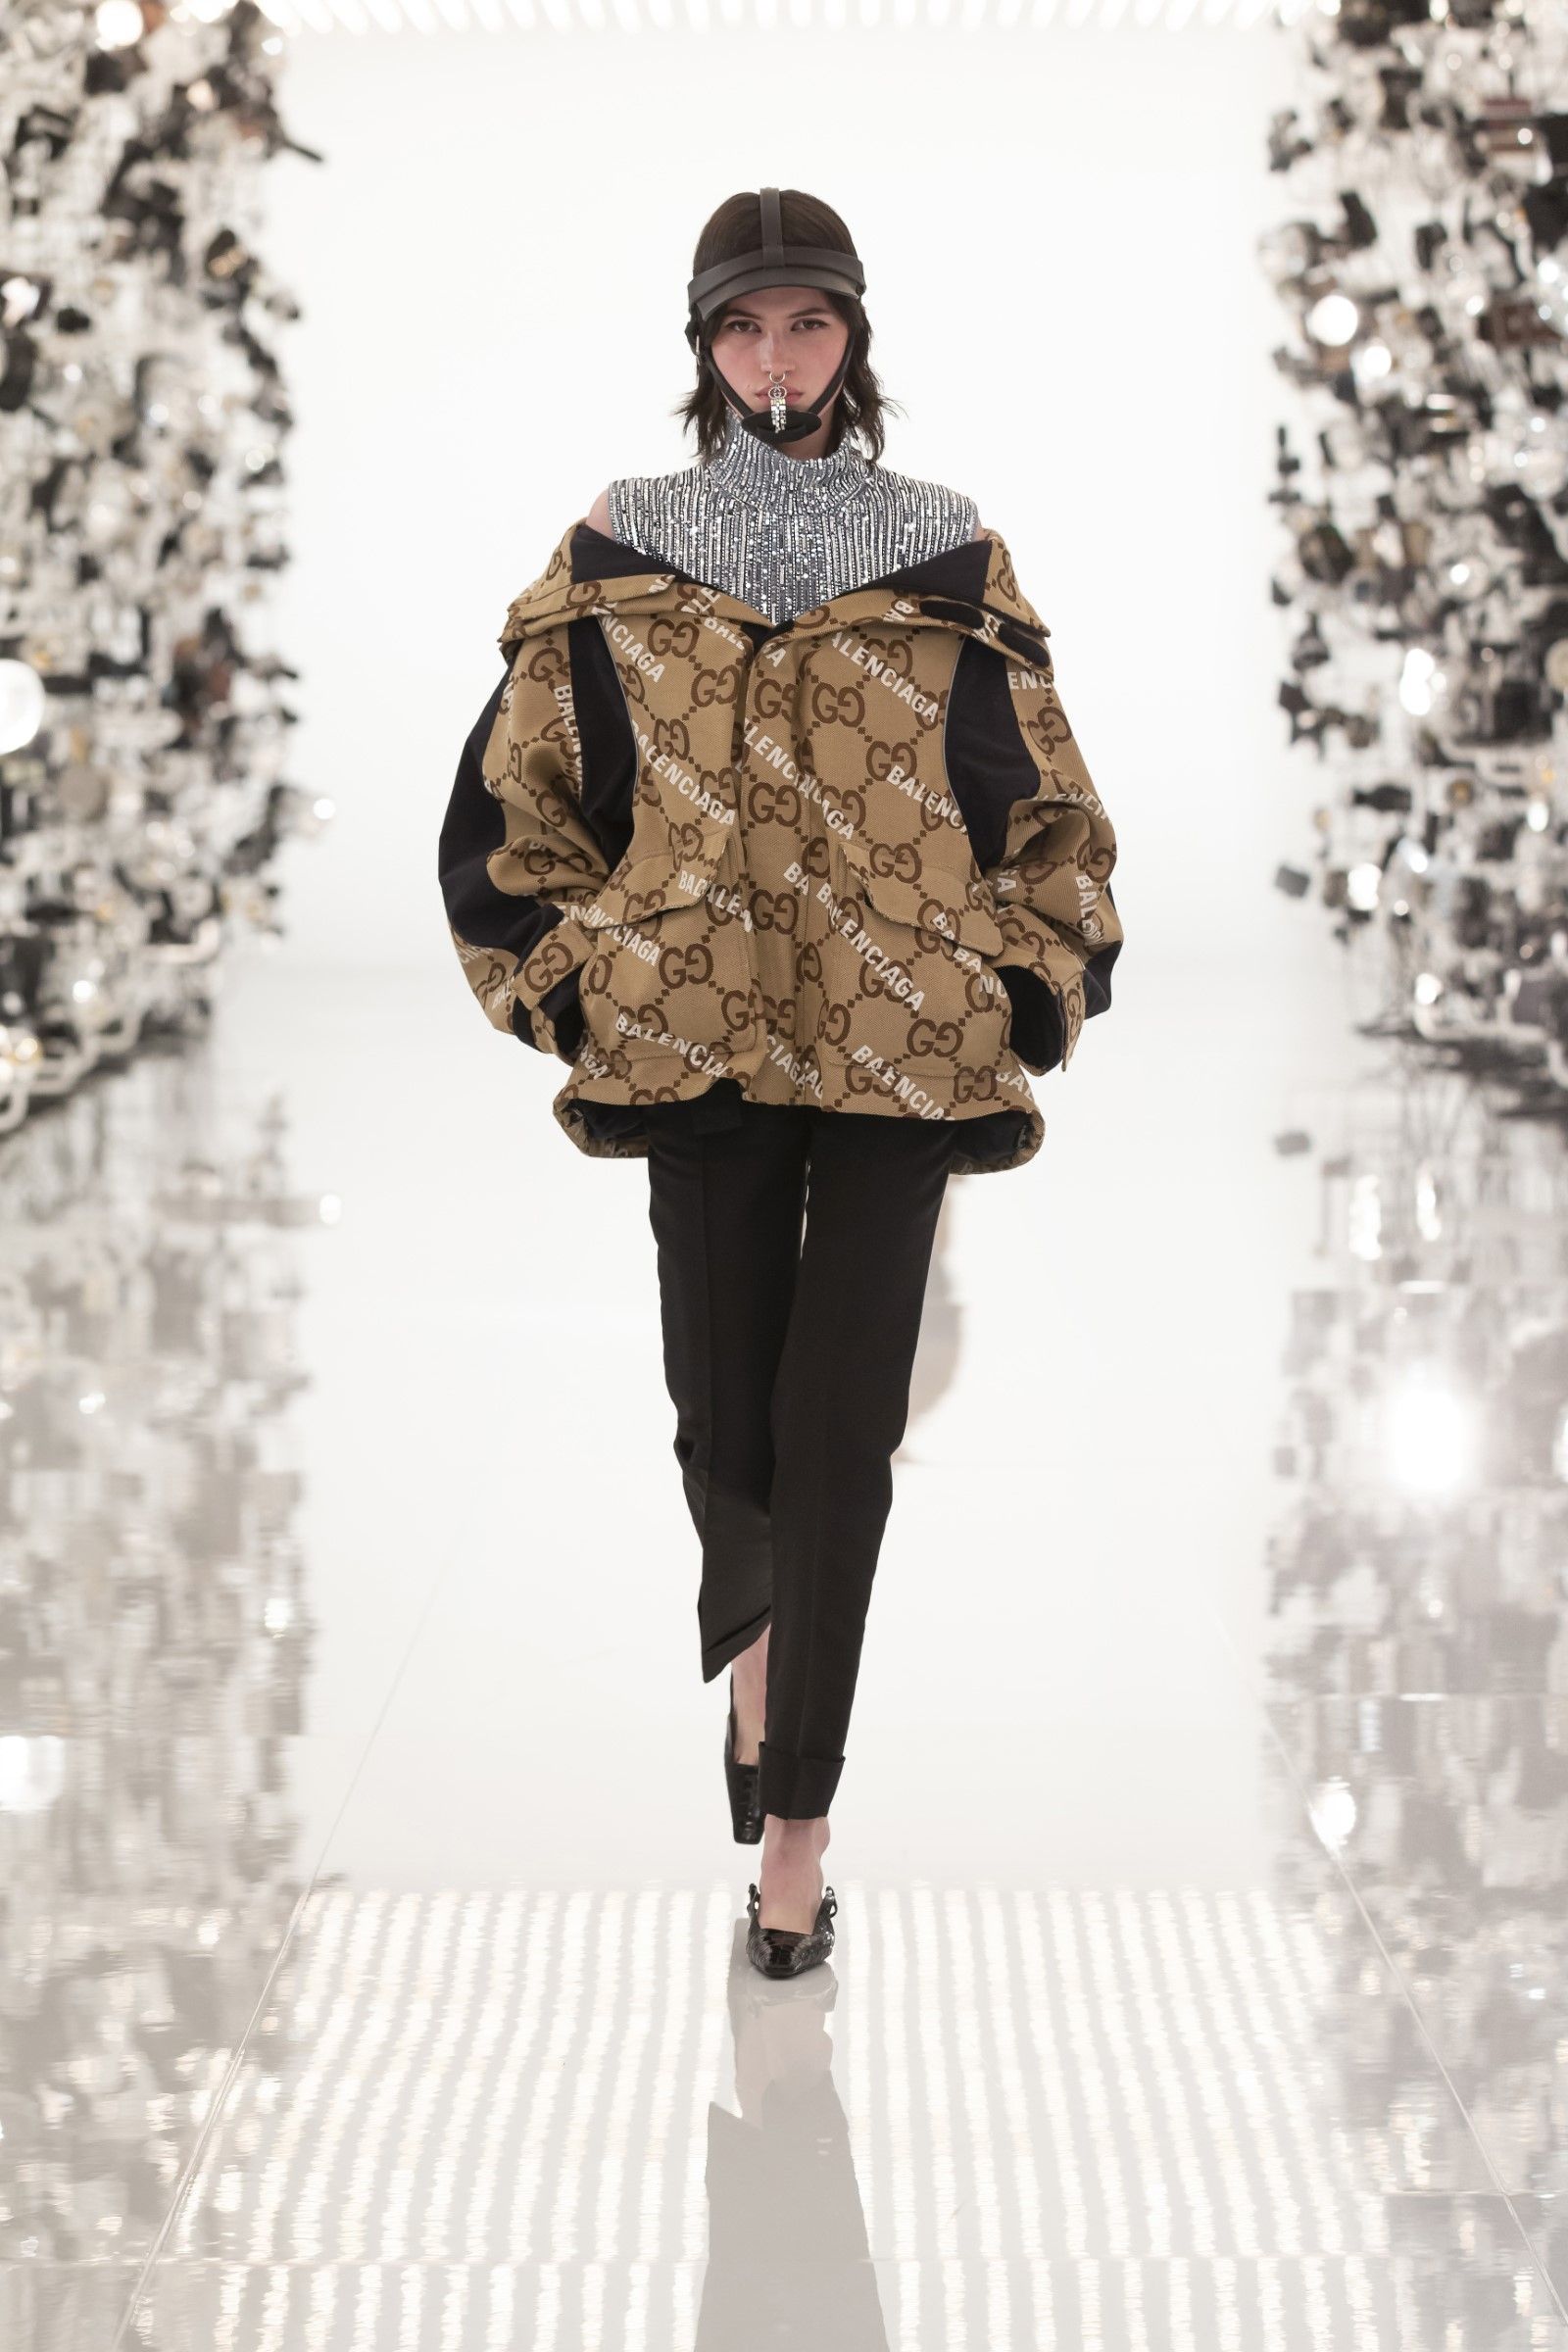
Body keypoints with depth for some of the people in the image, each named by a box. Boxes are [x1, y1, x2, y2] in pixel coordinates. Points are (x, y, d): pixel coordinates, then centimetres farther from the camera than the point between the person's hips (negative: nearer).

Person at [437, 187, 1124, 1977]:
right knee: (724, 1421, 1)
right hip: (698, 1047, 1)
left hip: (903, 1056, 0)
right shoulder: (619, 556, 4)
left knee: (839, 1431, -3)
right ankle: (753, 1627, 38)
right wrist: (578, 994, 1)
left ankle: (796, 1820, 9)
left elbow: (1049, 814, 9)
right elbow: (512, 803, 8)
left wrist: (1020, 1005, 0)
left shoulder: (952, 563, 4)